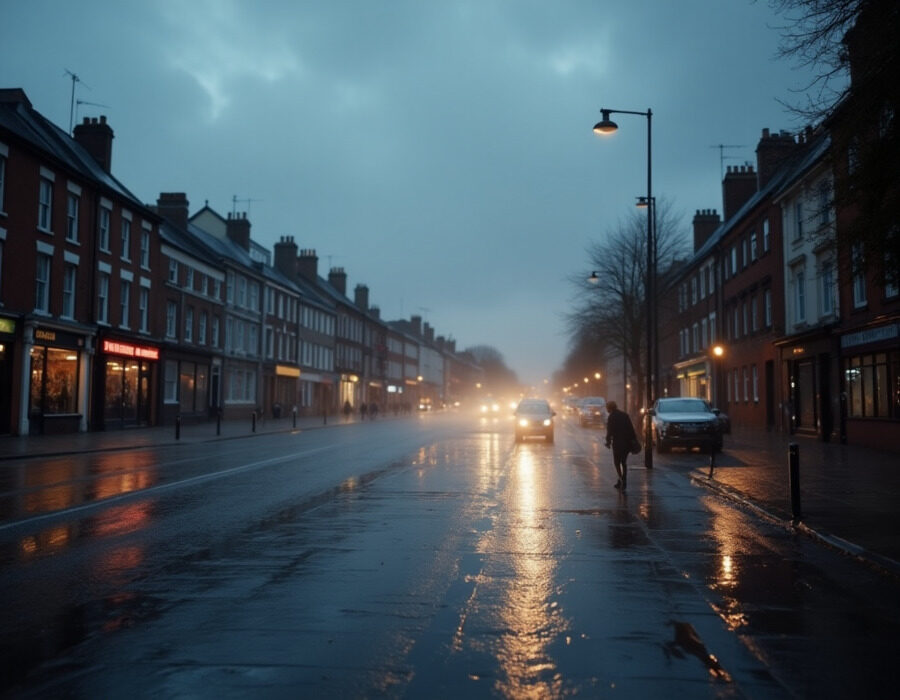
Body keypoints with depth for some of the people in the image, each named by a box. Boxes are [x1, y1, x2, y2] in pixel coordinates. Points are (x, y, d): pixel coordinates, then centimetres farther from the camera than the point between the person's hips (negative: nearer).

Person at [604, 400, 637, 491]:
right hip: (627, 442, 5)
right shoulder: (625, 415, 8)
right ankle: (623, 482, 15)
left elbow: (609, 431, -9)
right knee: (624, 462, 16)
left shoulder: (611, 417, -7)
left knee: (617, 462, 4)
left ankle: (622, 481, -12)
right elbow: (631, 428, 6)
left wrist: (608, 441, 2)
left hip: (618, 442, -5)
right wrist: (634, 439, 9)